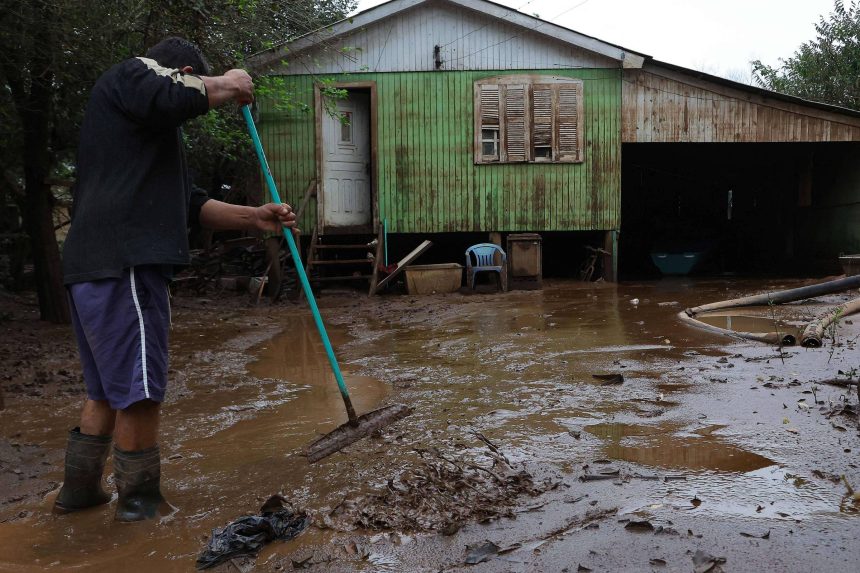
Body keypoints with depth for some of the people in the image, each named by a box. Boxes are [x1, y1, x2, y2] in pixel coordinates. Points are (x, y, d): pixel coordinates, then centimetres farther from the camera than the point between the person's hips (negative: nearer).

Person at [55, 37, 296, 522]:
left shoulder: (156, 135, 29)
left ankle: (80, 489, 29)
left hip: (96, 266, 10)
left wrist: (253, 217, 19)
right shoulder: (130, 74, 4)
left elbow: (190, 204, 26)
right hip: (123, 264, -10)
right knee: (139, 390, -3)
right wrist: (226, 84, -2)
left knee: (108, 389, 18)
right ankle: (141, 502, 8)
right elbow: (174, 98, -20)